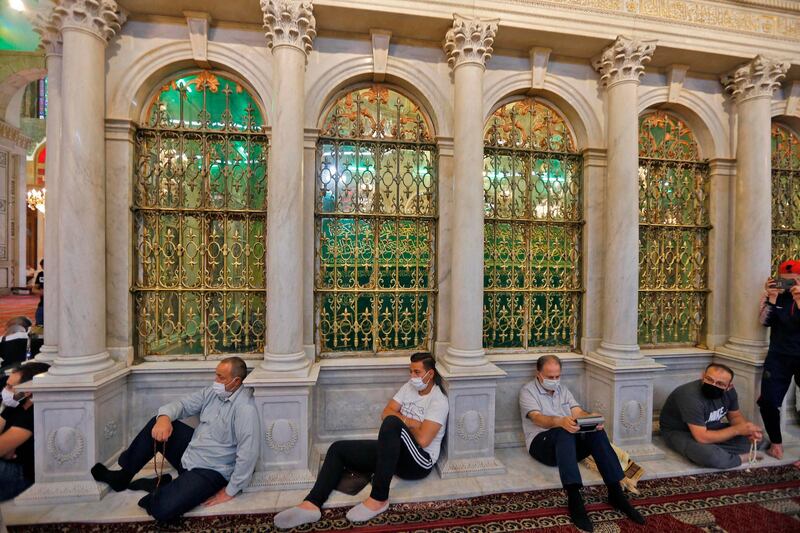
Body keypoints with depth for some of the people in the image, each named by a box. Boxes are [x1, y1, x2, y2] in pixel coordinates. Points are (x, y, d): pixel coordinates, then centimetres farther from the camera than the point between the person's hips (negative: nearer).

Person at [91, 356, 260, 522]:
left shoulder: (245, 409, -29)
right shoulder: (214, 391, -3)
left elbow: (248, 454, -30)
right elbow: (183, 404, 2)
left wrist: (230, 491, -22)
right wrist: (165, 417, -20)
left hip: (210, 471, -7)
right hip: (191, 451, 8)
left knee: (162, 509, -26)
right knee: (157, 425, 0)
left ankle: (159, 487, 8)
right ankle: (122, 476, 16)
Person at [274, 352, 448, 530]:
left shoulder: (439, 401, -13)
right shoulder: (409, 387, 9)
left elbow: (422, 440, -22)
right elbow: (385, 413, 5)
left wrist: (404, 422, -4)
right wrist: (409, 421, -9)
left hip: (420, 462, -7)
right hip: (393, 451, 8)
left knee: (392, 422, -38)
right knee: (338, 449, -3)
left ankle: (379, 499, -29)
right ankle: (312, 505, -20)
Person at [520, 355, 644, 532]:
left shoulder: (563, 389, 18)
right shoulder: (528, 391, -2)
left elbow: (578, 412, 5)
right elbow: (537, 418, -18)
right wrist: (560, 421, -38)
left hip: (569, 443, 5)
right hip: (542, 441, -5)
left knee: (597, 432, -23)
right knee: (564, 433, -37)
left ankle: (616, 493, -18)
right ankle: (574, 499, -40)